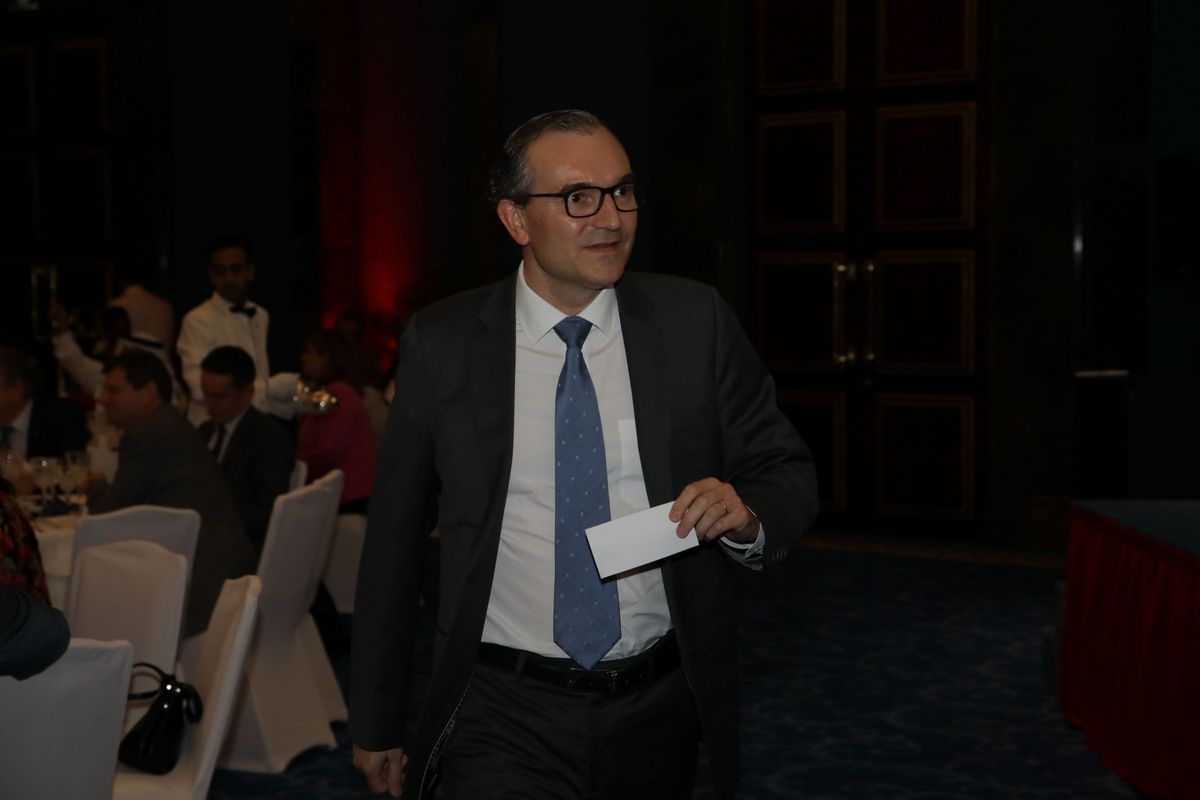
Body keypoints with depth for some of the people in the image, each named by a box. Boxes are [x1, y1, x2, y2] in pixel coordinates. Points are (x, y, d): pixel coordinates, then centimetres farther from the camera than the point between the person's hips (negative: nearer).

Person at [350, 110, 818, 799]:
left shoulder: (695, 321, -3)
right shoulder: (442, 344, -4)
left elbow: (788, 475, 4)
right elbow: (393, 540, 2)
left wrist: (748, 515, -19)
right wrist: (377, 723, 6)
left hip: (660, 714, 2)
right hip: (505, 718, -1)